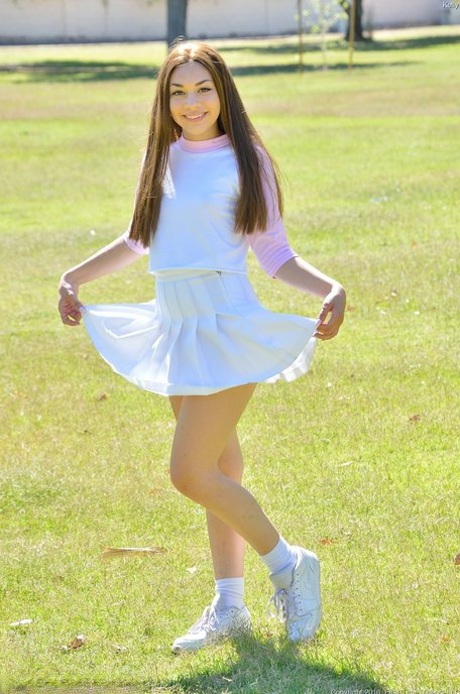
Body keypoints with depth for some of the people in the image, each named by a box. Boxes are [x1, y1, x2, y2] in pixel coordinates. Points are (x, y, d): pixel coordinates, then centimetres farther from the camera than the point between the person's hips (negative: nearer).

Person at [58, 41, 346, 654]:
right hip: (176, 332, 6)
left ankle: (287, 564, 4)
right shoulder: (162, 159, 9)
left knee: (191, 472, -13)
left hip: (227, 329, -6)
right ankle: (229, 608, 20)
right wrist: (75, 276, 20)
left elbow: (274, 253, -3)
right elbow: (138, 241, 24)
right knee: (219, 473, 12)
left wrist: (332, 289, -17)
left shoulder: (246, 160, -4)